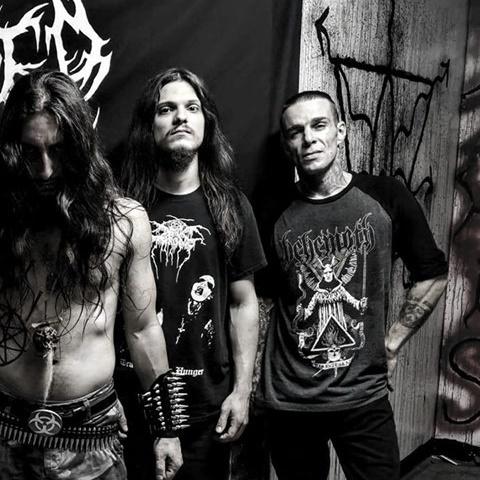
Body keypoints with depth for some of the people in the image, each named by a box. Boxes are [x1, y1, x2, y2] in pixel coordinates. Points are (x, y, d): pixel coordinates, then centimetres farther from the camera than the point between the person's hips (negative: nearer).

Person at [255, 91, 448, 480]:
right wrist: (252, 384, 0)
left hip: (366, 398, 0)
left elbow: (432, 276, 4)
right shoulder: (275, 216, -4)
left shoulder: (386, 198, -5)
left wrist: (391, 344, 0)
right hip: (290, 401, 1)